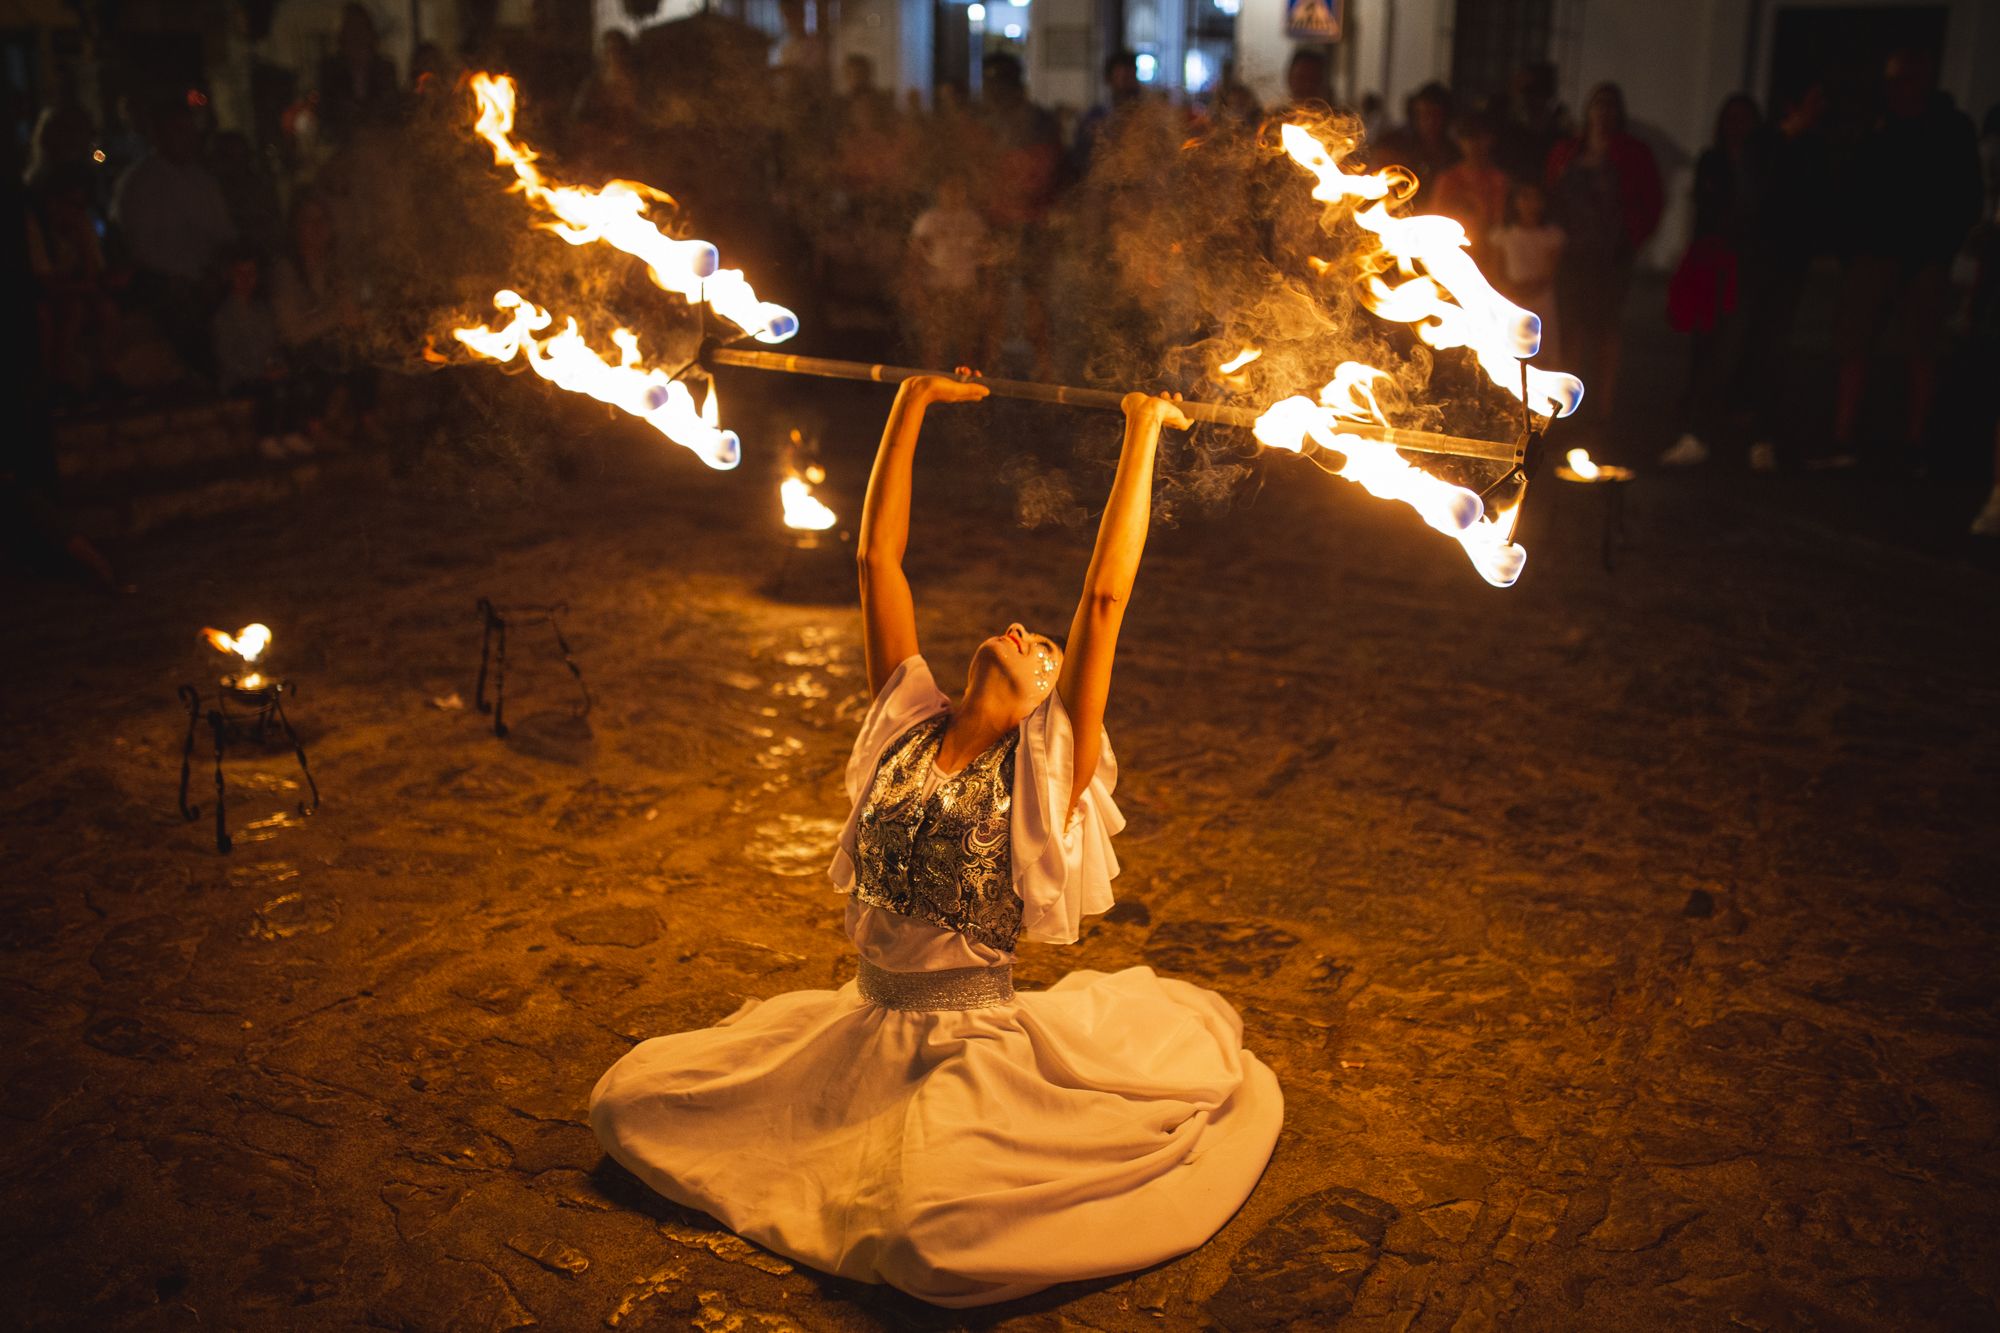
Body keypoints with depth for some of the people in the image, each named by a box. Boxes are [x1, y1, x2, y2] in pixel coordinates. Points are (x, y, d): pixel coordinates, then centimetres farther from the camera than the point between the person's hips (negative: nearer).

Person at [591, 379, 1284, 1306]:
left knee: (933, 1236, -33)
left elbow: (1106, 596, -15)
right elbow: (877, 555, 3)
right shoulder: (908, 724, 3)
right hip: (860, 1032, 5)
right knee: (627, 1100, 5)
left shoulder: (1048, 767, -8)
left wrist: (1142, 430, -12)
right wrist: (914, 400, 5)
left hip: (981, 1051, -5)